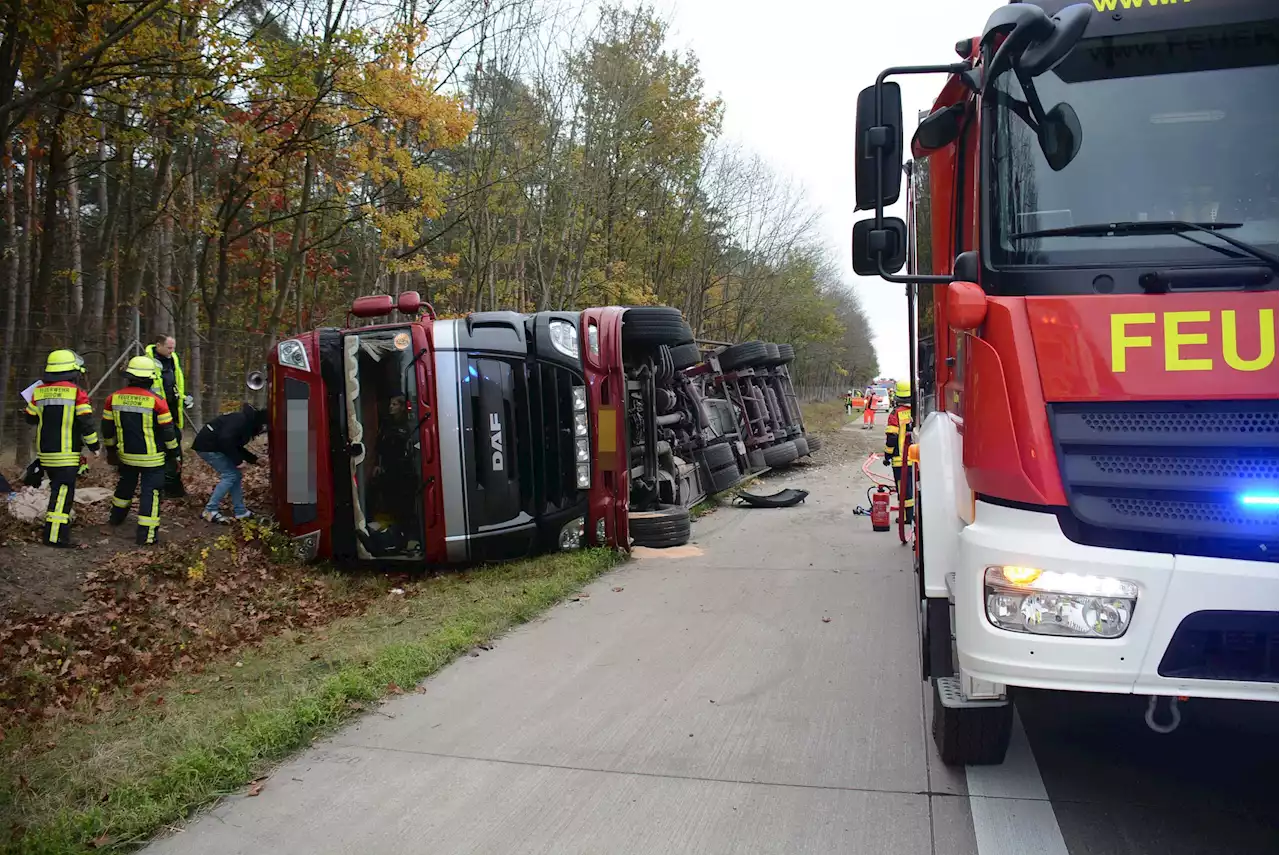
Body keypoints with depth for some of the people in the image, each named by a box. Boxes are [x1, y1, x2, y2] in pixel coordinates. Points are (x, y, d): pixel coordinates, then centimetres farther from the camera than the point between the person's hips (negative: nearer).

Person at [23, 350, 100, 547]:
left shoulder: (39, 392, 6)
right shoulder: (76, 393, -11)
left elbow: (30, 417, 16)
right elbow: (86, 423, -13)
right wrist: (94, 445, -1)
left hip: (45, 453, 6)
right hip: (67, 453, -6)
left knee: (58, 488, 24)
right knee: (63, 492, -7)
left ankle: (62, 521, 36)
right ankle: (55, 536, -11)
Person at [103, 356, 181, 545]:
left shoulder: (114, 398, -3)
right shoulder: (156, 401, -17)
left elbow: (107, 427, 8)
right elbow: (167, 430, -10)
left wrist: (111, 447, 23)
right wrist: (173, 451, 4)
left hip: (126, 454, 5)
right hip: (151, 457, -5)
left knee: (125, 485, 27)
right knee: (150, 491, -1)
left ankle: (117, 517, 47)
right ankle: (146, 534, -5)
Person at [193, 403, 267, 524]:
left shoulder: (247, 422, 12)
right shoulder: (242, 420, -20)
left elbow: (237, 447, 21)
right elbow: (226, 440, -29)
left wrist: (254, 459, 15)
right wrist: (238, 461, -21)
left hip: (214, 445, 10)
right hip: (208, 446, -10)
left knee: (235, 474, 9)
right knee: (229, 475, -10)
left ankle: (240, 511, 12)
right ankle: (210, 511, -8)